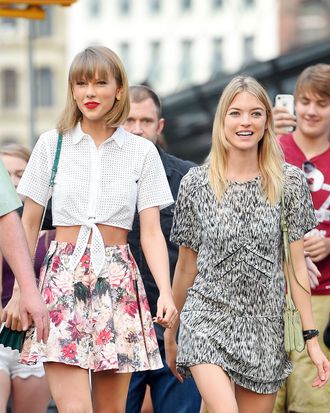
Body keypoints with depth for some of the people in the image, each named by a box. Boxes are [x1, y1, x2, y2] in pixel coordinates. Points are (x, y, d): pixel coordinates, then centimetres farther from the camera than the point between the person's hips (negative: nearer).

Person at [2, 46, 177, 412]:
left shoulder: (142, 151, 6)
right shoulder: (51, 144, 6)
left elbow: (151, 232, 3)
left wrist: (166, 292, -11)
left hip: (118, 280, 1)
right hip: (63, 275, -1)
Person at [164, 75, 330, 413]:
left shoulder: (289, 182, 2)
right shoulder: (196, 183, 1)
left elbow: (296, 264, 2)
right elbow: (186, 265, 9)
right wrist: (170, 334, 13)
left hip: (265, 328, 2)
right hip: (207, 321, -2)